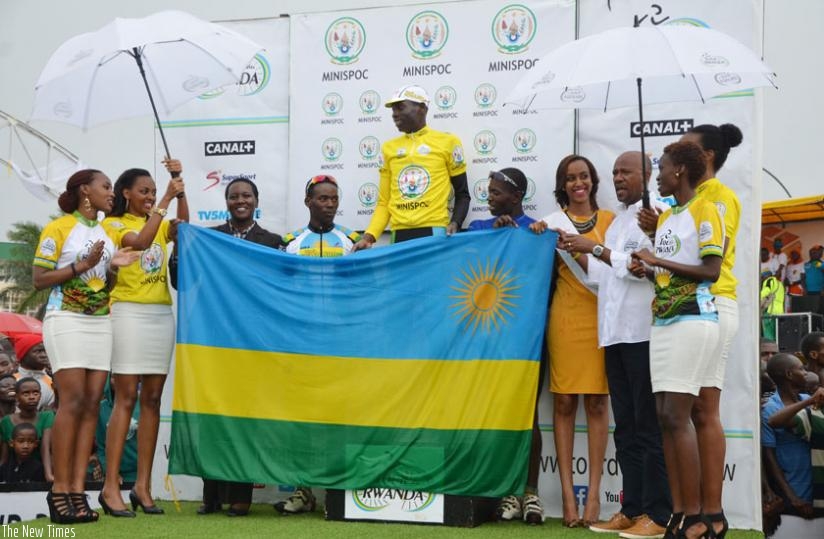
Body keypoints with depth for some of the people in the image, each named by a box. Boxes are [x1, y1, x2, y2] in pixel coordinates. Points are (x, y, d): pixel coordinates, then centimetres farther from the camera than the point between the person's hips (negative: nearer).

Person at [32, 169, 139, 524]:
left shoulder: (107, 233, 15)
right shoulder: (58, 228, -4)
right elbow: (39, 279, -9)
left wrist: (113, 268, 0)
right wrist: (82, 266, -16)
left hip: (100, 323, 6)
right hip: (66, 321, -6)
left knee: (91, 403, -2)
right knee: (73, 400, -14)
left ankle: (77, 490, -2)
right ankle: (60, 490, -10)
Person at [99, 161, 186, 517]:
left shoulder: (161, 225, 18)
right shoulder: (114, 224, 2)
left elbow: (183, 225, -4)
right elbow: (140, 241, -18)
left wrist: (179, 186, -12)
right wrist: (165, 201, -17)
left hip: (162, 315, 6)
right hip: (129, 313, -5)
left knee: (152, 398, 3)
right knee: (126, 397, -10)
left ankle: (143, 485, 4)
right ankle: (111, 485, -9)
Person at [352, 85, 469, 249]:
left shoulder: (447, 142, 3)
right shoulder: (389, 148, 13)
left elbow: (462, 194, 6)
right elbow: (384, 202, 14)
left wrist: (455, 223, -11)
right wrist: (369, 236, 0)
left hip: (435, 233, -3)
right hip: (400, 236, 3)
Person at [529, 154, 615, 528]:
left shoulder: (609, 220, 10)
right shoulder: (553, 223, 9)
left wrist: (578, 250, -13)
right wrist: (538, 237, -8)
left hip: (601, 316, 0)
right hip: (566, 315, 0)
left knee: (597, 401, -2)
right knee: (564, 401, -2)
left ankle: (594, 491, -1)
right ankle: (567, 491, 0)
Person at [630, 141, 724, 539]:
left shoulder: (704, 210, -4)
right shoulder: (665, 217, 19)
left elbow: (711, 271, -12)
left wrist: (660, 262, -13)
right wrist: (648, 270, 4)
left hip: (692, 320, -8)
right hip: (663, 321, 8)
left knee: (677, 416, -13)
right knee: (665, 417, 1)